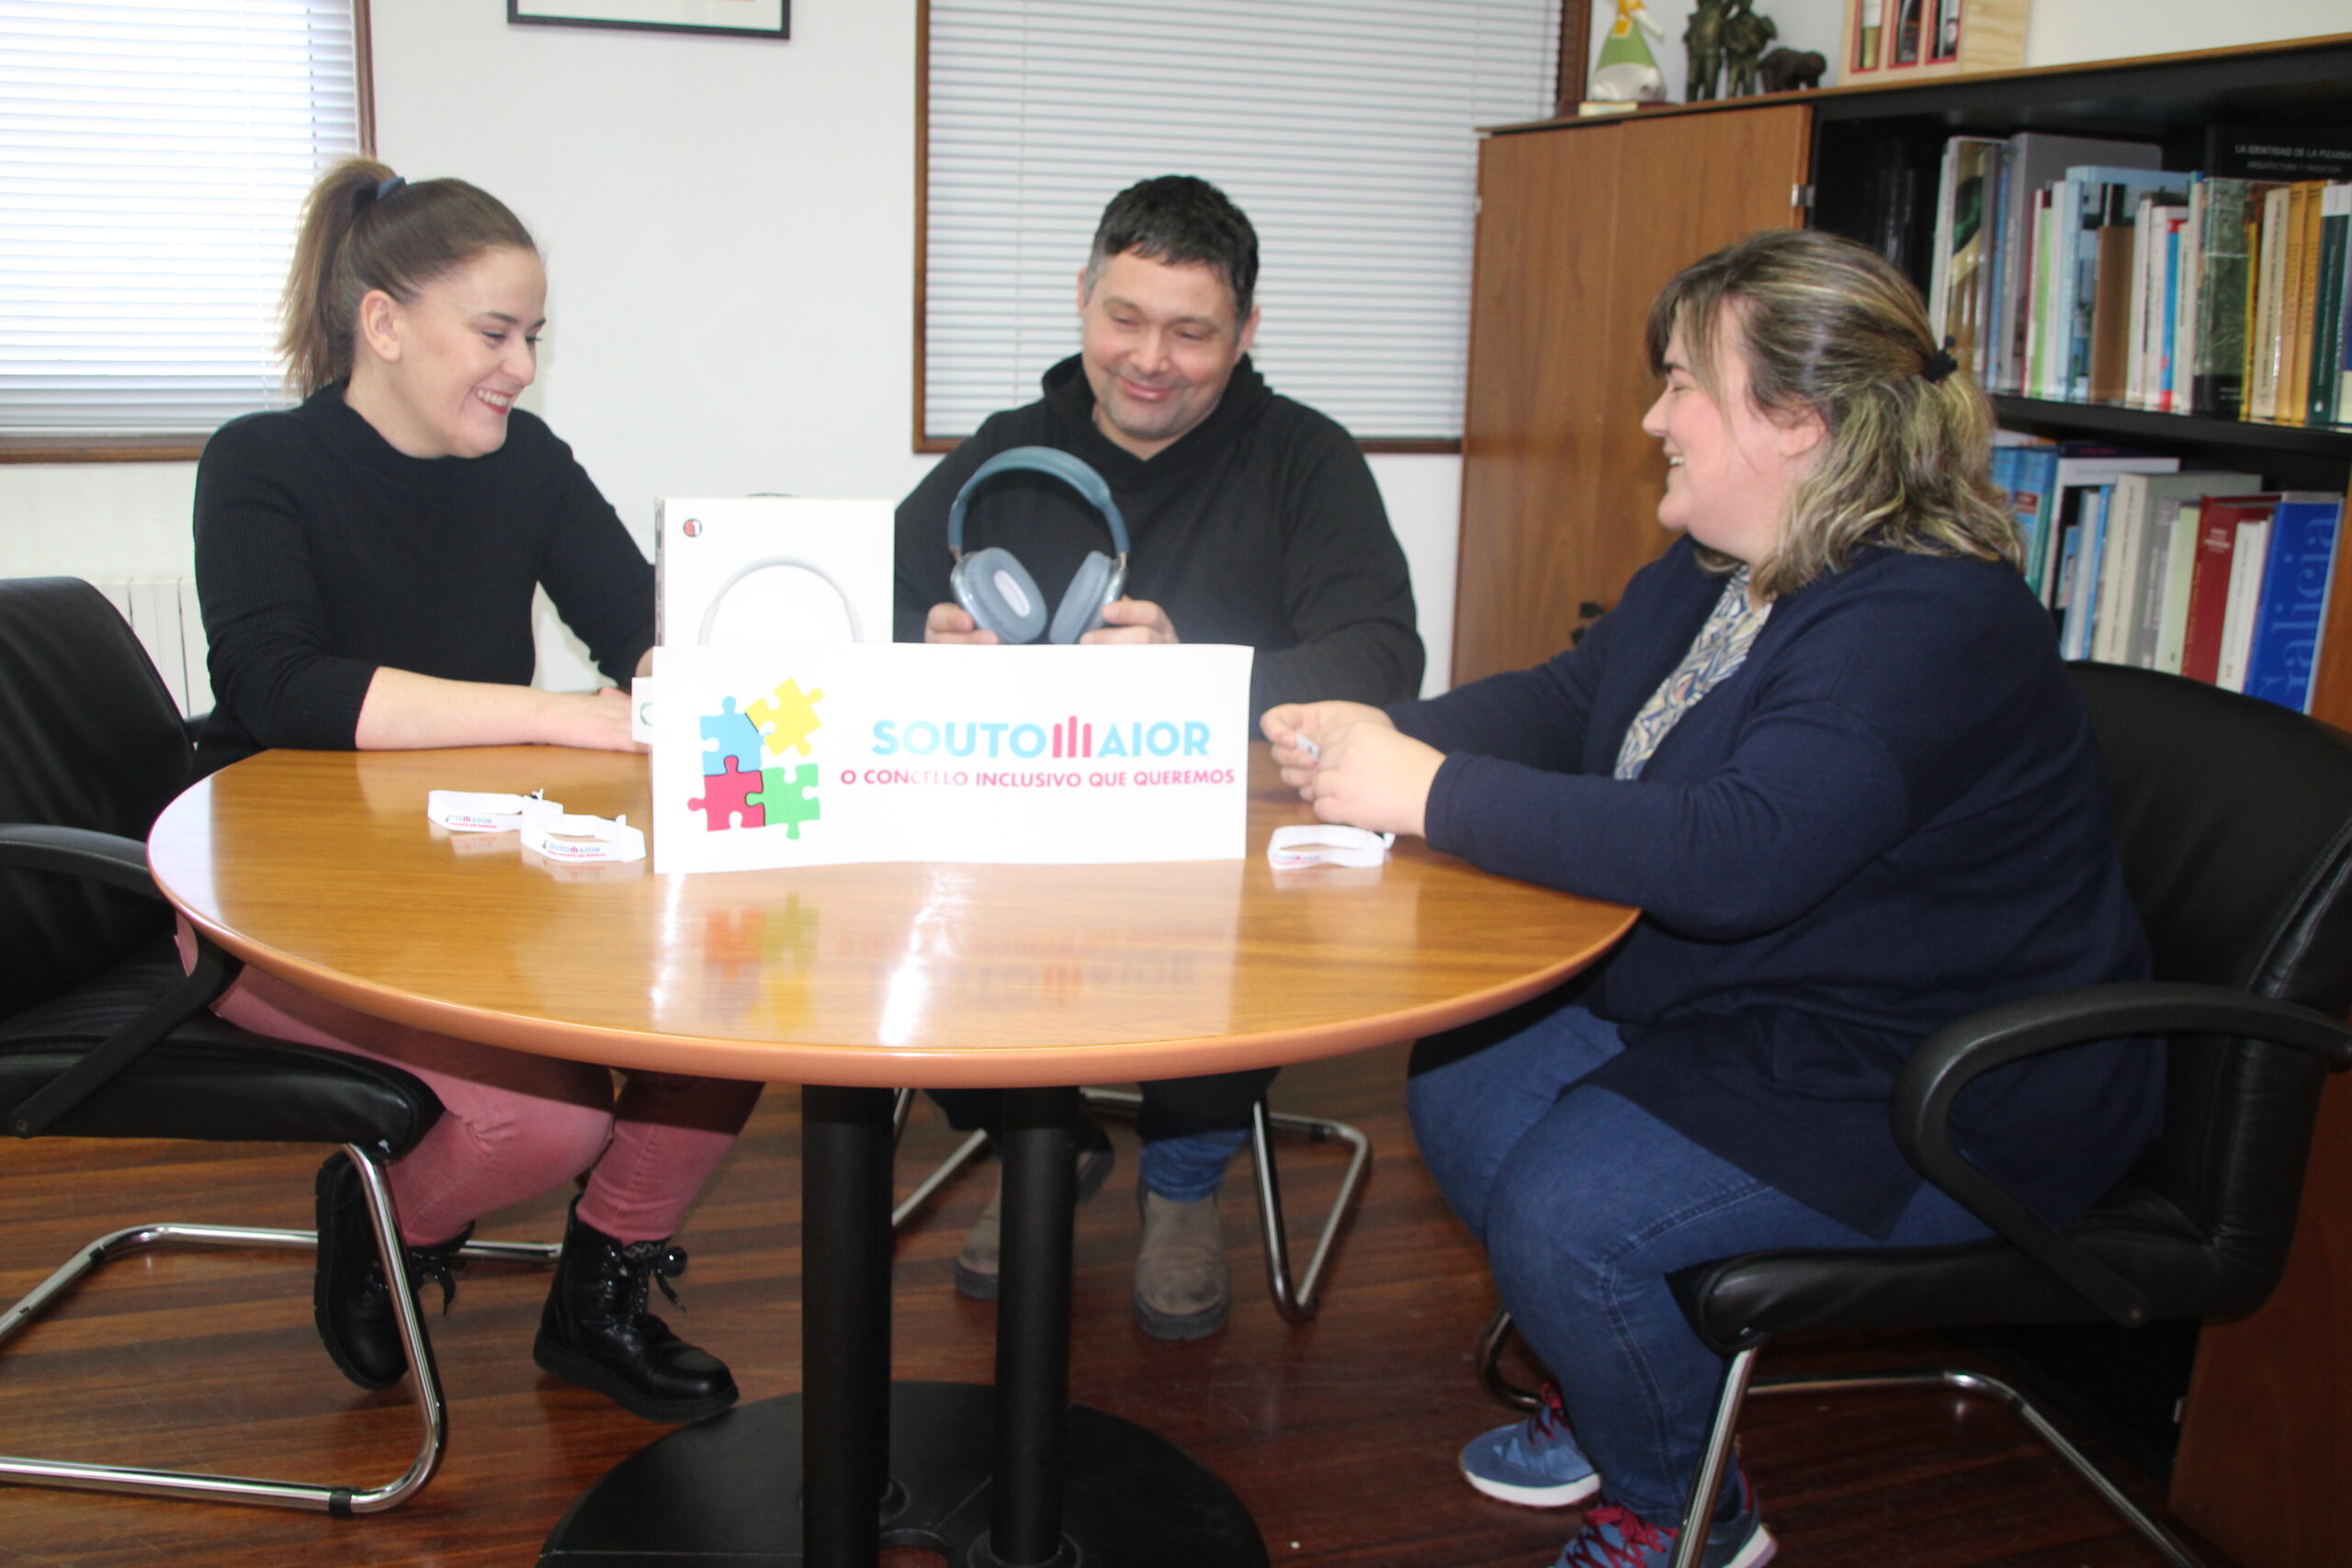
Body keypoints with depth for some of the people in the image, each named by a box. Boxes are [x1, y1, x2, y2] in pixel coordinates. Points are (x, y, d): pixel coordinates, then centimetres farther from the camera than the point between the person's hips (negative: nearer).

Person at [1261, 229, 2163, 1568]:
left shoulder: (1926, 620, -27)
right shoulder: (1713, 573, 4)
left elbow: (1738, 855, -38)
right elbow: (1567, 705, 11)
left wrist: (1429, 793, -35)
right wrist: (1381, 740, -9)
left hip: (1943, 1105, -9)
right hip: (1727, 1006, 10)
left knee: (1565, 1216, -23)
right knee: (1461, 1086, 2)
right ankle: (1616, 1399, 22)